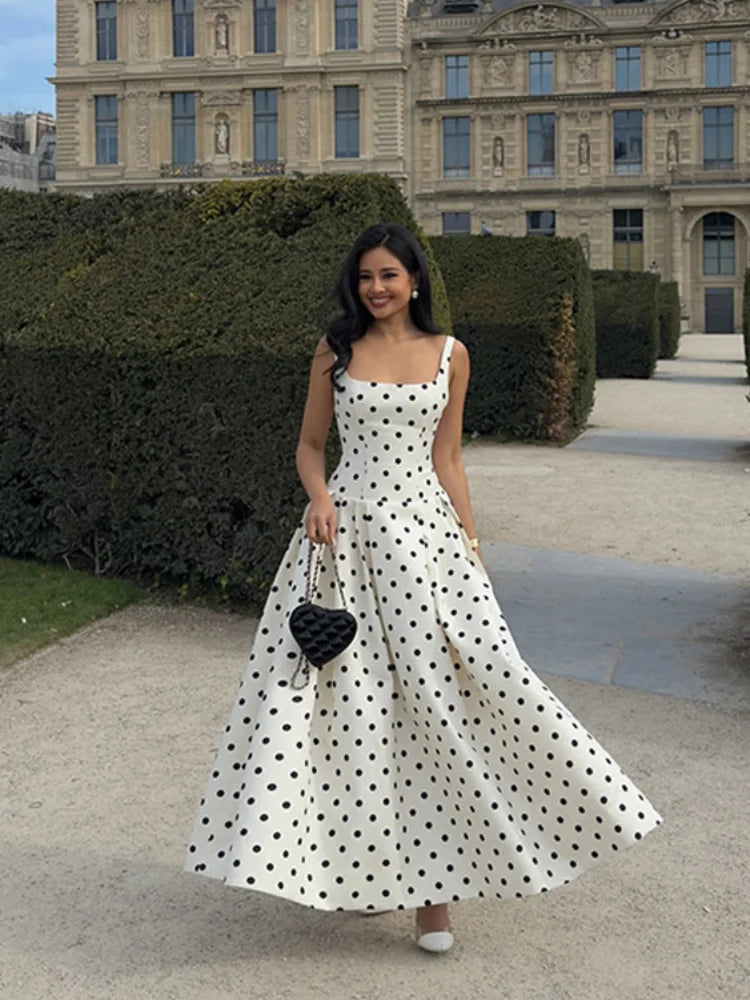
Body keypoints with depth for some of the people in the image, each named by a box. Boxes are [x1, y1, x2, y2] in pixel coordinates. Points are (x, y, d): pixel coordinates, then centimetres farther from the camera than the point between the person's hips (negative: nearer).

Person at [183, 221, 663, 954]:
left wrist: (472, 548, 6)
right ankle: (365, 866, 16)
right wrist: (319, 498, -10)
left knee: (437, 689, -5)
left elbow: (447, 460, 10)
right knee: (352, 699, 0)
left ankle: (431, 875, 6)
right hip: (348, 531, 0)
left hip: (425, 529, 1)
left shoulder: (449, 355, 7)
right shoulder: (336, 350, 6)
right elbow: (309, 444, 11)